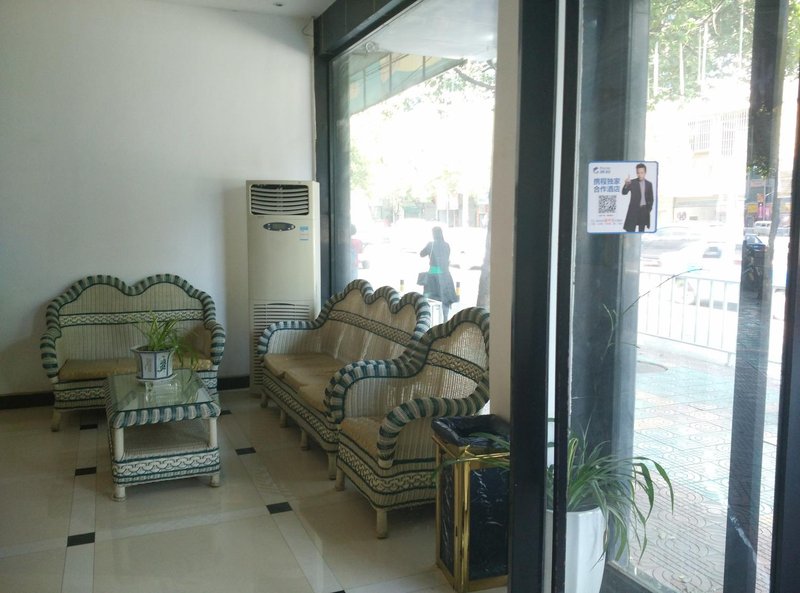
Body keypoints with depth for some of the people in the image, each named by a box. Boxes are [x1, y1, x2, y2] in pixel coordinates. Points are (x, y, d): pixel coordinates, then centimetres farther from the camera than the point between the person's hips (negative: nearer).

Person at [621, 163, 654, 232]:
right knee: (630, 230, -7)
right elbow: (624, 193, -16)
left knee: (641, 231, 10)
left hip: (644, 210, 3)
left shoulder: (649, 184, 7)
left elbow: (651, 198, 13)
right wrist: (626, 185, -34)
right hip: (634, 209, -3)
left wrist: (649, 208, 4)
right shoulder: (632, 183, -3)